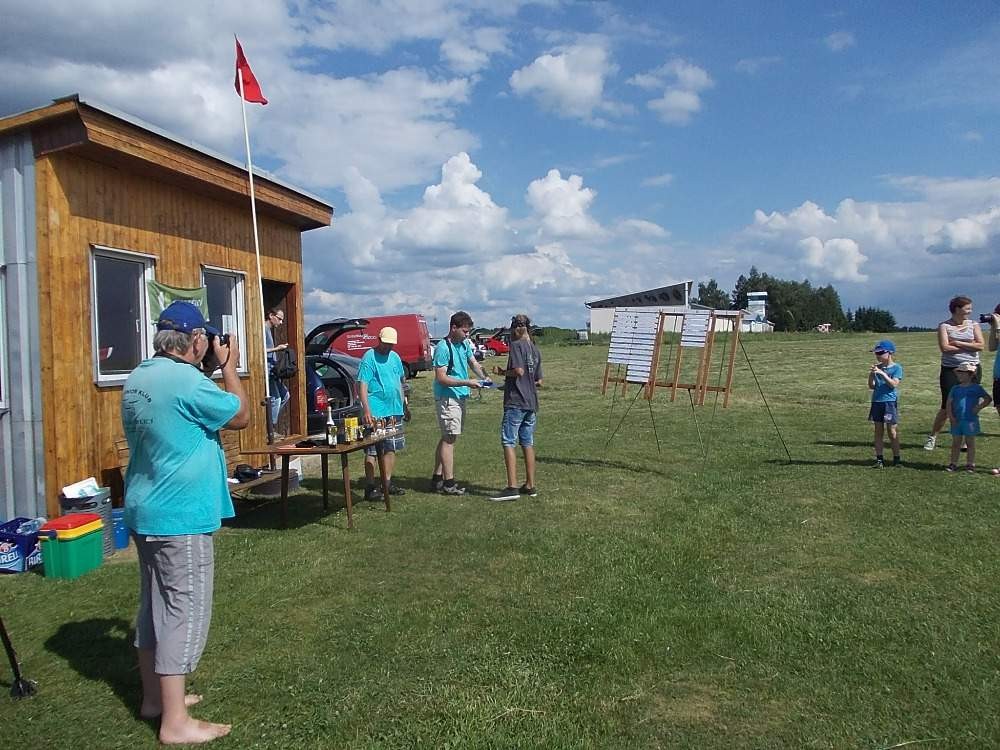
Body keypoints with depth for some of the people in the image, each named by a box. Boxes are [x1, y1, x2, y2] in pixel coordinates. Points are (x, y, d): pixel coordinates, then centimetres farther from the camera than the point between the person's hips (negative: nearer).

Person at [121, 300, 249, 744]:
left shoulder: (137, 379, 8)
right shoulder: (187, 381, -21)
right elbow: (241, 416, -9)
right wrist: (229, 366, 2)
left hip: (144, 512, 10)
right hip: (181, 517, -10)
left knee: (154, 606, 18)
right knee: (184, 612, -2)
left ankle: (154, 696, 32)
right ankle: (175, 723, 5)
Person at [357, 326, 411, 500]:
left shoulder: (395, 357, 13)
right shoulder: (369, 357, -10)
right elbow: (362, 386, -17)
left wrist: (405, 405, 23)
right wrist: (366, 410, -27)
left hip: (394, 411, 8)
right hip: (375, 412, -8)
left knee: (391, 448, 13)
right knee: (372, 451, -5)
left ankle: (388, 483, 22)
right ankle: (370, 487, -1)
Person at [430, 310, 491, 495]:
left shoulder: (464, 344, 10)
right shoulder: (443, 348, -16)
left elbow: (473, 362, 21)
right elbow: (441, 377, -19)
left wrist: (484, 377, 1)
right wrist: (466, 383, -22)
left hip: (459, 397, 9)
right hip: (447, 398, -9)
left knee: (447, 438, 12)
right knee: (449, 438, -7)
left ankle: (437, 479, 20)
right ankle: (448, 483, -2)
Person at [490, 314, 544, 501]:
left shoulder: (516, 345, -8)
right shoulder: (535, 349, 15)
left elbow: (519, 371, -20)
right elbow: (539, 381, 16)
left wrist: (503, 372, -3)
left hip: (515, 402, -8)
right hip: (531, 402, 8)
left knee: (508, 442, -7)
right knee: (528, 443, 12)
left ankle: (512, 487, -12)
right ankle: (530, 485, 15)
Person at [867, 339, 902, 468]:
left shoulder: (897, 367, -4)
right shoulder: (877, 367, 7)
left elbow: (894, 384, -16)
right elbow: (871, 386, 6)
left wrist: (882, 373, -22)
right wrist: (871, 374, -10)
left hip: (890, 402, -4)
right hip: (877, 401, 4)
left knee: (892, 432, 1)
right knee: (878, 431, 6)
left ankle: (896, 458, 11)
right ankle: (879, 458, 12)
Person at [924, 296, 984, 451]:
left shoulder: (973, 325, 8)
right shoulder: (944, 326, -1)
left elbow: (980, 346, -6)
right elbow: (944, 347, -14)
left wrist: (958, 343, -11)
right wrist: (969, 346, -9)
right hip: (950, 370, -3)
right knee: (947, 406, -4)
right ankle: (932, 436, 11)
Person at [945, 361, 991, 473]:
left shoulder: (976, 388, -1)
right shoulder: (955, 389, 7)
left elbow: (988, 399, 3)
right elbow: (949, 403, 5)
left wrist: (979, 407, -9)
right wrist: (951, 417, -4)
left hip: (970, 420, -3)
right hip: (956, 420, 3)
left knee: (970, 443, 5)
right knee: (956, 442, 9)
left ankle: (970, 464, 11)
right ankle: (954, 463, 14)